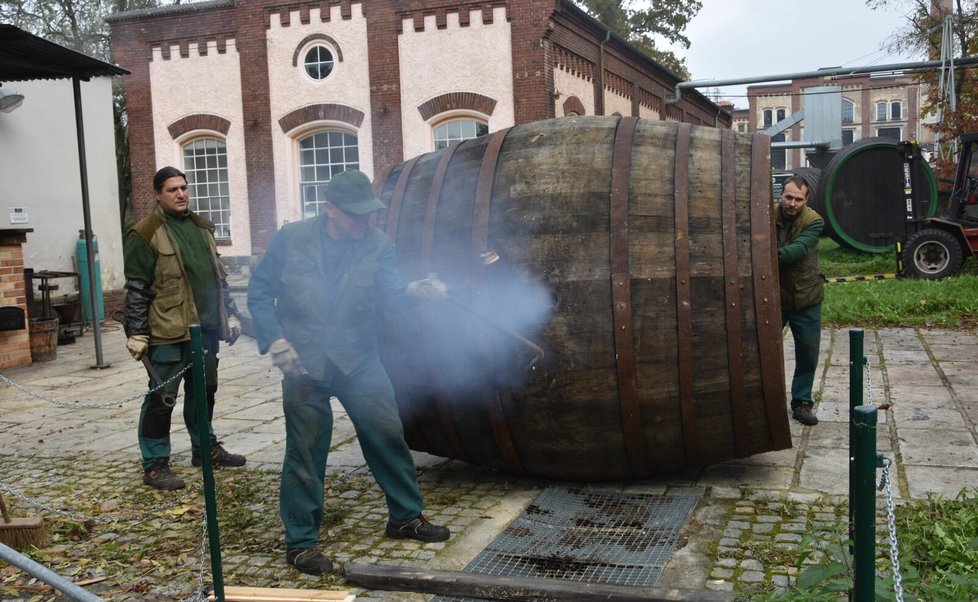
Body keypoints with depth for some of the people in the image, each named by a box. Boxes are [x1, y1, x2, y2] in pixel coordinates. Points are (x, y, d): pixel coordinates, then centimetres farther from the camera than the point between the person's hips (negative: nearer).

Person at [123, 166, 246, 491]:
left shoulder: (201, 227, 14)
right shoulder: (145, 234, -8)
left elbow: (219, 276, 20)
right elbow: (136, 290, -10)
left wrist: (230, 314, 17)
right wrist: (137, 333, -12)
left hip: (205, 328, 7)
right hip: (168, 332, -7)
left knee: (204, 390, 17)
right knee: (162, 398, -1)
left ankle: (205, 447, 33)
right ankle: (155, 464, 7)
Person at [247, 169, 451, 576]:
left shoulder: (378, 245, -3)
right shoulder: (291, 238, -6)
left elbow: (388, 294, -17)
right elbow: (260, 290, -1)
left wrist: (414, 291, -40)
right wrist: (275, 340, -11)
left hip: (359, 359, 2)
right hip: (304, 361, -2)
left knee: (388, 435, 6)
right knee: (305, 453, 2)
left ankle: (405, 517, 27)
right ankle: (301, 542, 16)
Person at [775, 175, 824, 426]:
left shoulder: (813, 221, -11)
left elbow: (799, 248, -28)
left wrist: (774, 255, -46)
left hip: (806, 298, 1)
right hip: (773, 297, 0)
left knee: (808, 354, 8)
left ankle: (801, 403, 23)